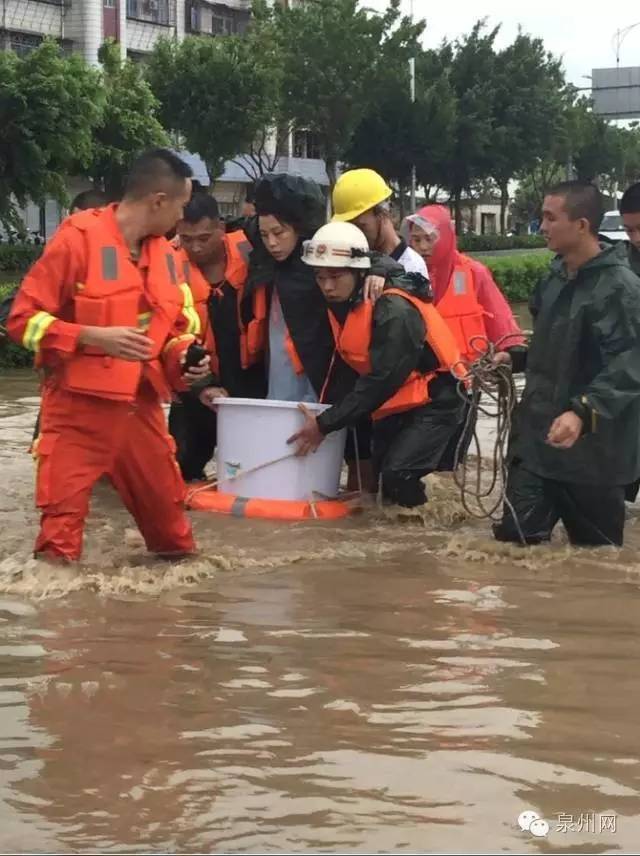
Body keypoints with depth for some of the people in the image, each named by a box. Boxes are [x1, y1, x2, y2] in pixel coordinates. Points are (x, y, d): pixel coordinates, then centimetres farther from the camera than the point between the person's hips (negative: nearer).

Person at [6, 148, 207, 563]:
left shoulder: (165, 252, 8)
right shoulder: (78, 238, -13)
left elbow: (174, 326, 22)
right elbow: (25, 319, -13)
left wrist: (183, 358, 0)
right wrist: (94, 337, -25)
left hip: (142, 406, 6)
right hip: (79, 408, -6)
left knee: (167, 508, 15)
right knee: (63, 518, -5)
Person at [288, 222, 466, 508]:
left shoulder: (395, 311, -27)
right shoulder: (341, 303, 0)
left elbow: (382, 380, -29)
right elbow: (344, 364, 12)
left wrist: (325, 423, -27)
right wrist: (325, 415, 0)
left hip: (433, 401, -9)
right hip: (393, 403, 9)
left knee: (397, 474, -25)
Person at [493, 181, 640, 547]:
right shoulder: (557, 277, 12)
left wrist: (582, 413, -38)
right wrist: (515, 359, 17)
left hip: (593, 448, -7)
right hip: (538, 437, 7)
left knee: (596, 552, 6)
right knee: (515, 539, 1)